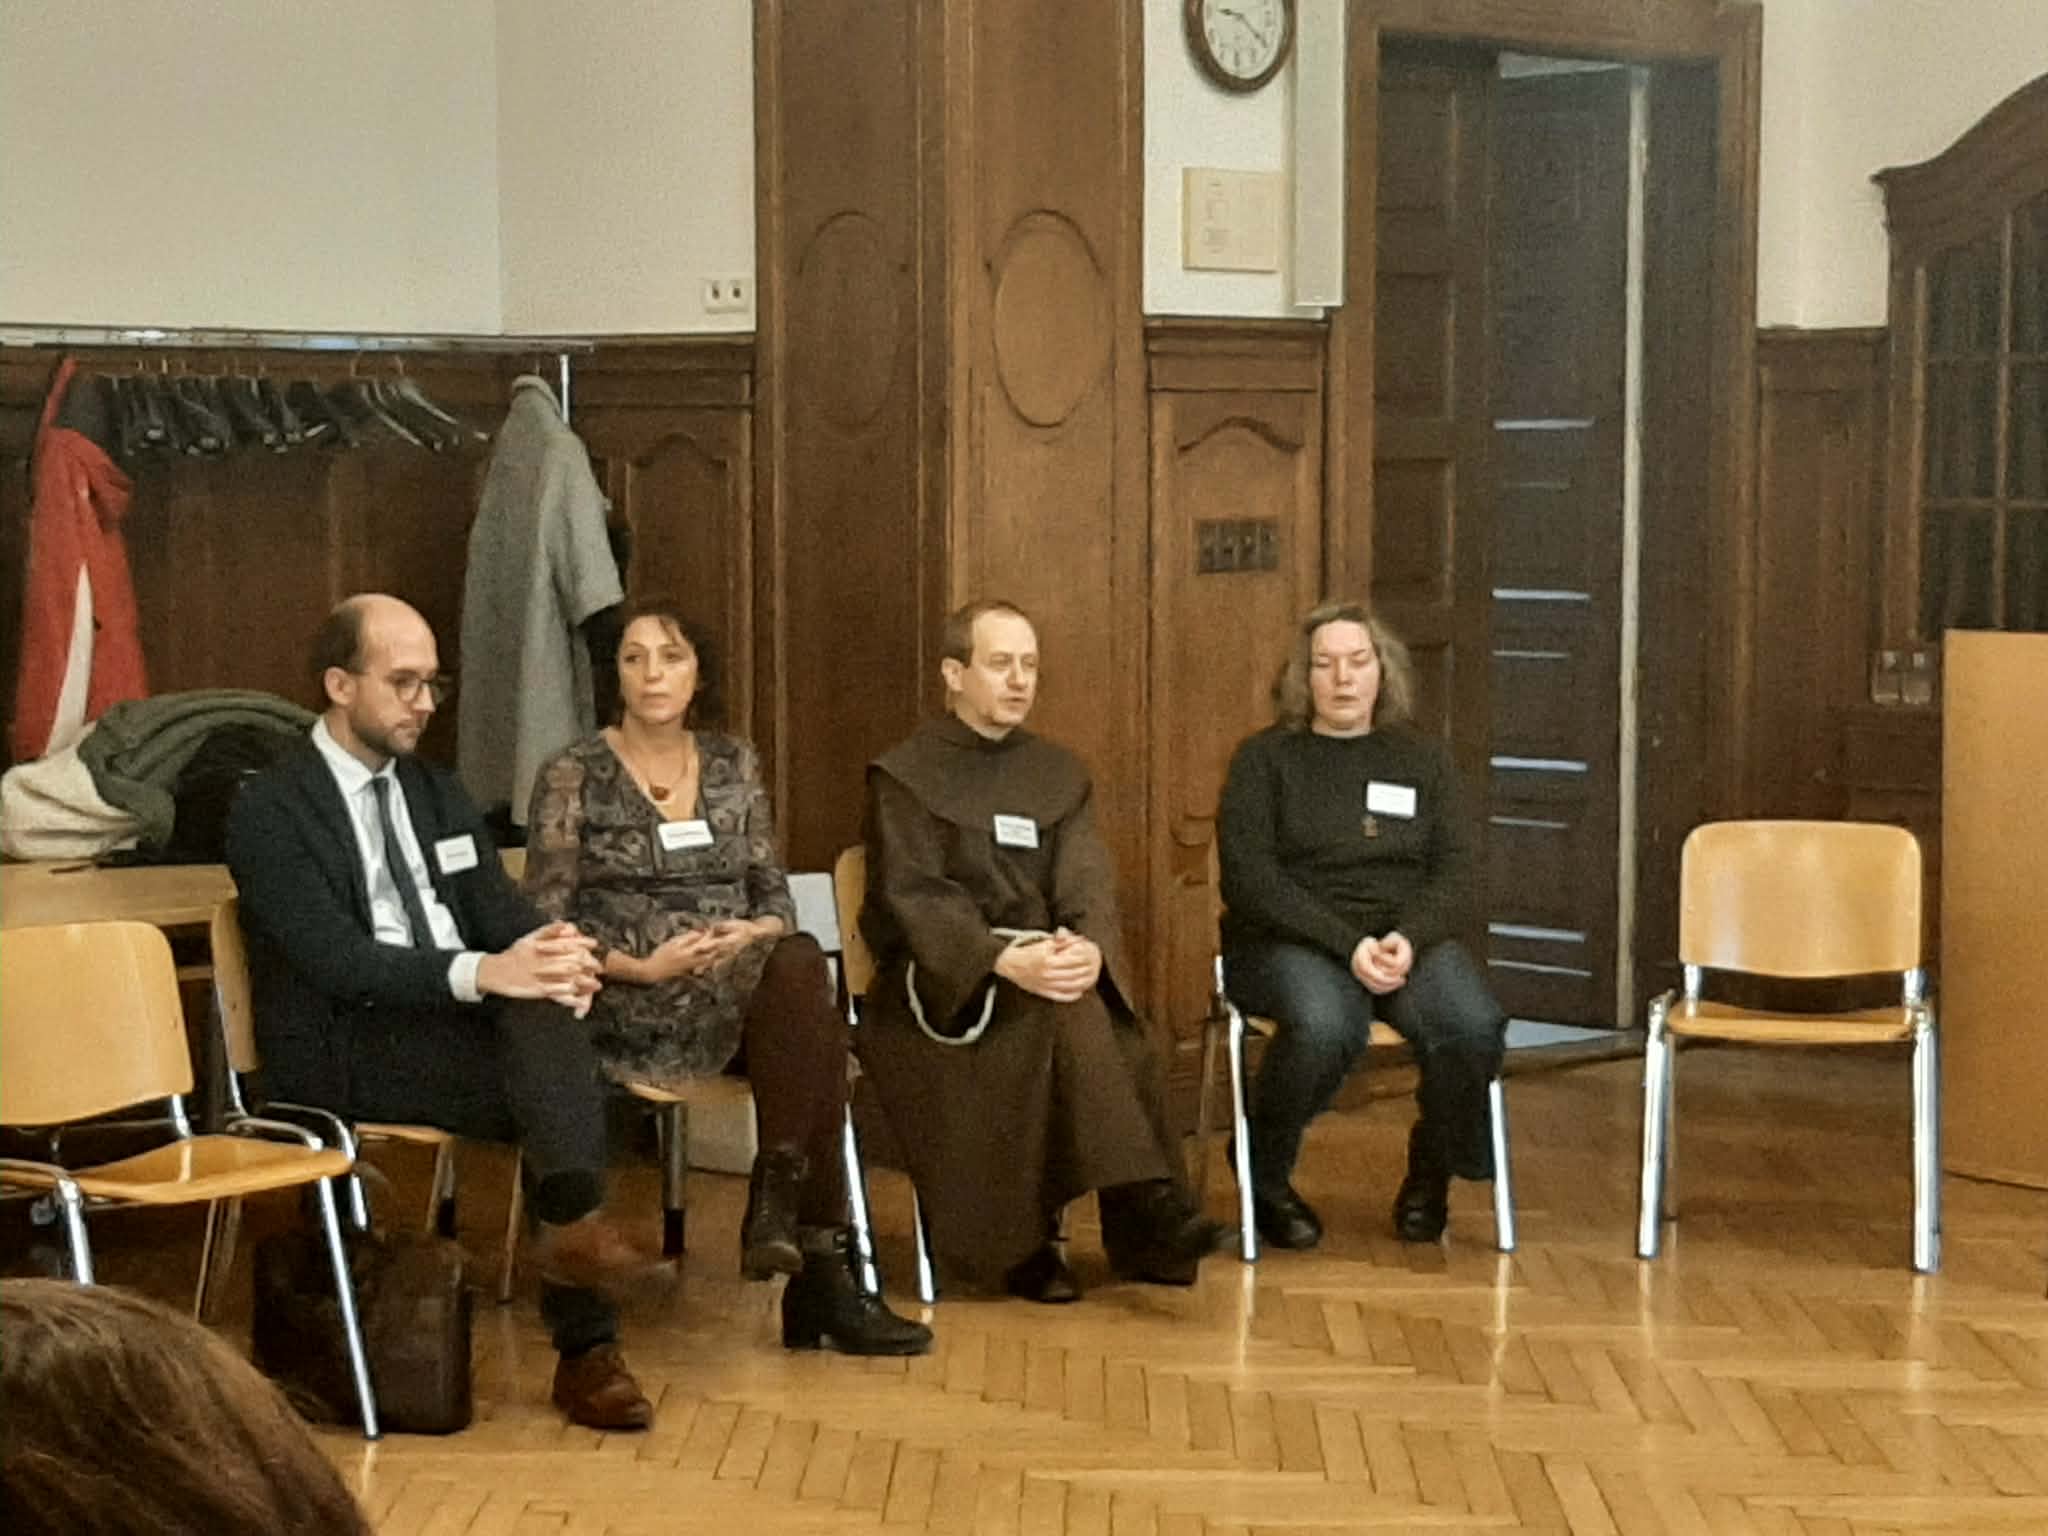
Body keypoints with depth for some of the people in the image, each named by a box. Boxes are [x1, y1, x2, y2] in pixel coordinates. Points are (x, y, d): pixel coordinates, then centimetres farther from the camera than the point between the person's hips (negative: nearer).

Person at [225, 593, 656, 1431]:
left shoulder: (437, 793, 17)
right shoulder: (269, 810, -5)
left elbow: (501, 913, 10)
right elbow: (339, 961, -18)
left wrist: (553, 952, -15)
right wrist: (480, 974, -32)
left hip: (466, 1023, 6)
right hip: (346, 1050, -6)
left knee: (545, 1006, -27)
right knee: (558, 1078, -29)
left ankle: (572, 1223, -32)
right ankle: (586, 1346, -31)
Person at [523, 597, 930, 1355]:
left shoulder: (733, 765, 15)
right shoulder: (572, 776, 2)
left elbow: (774, 894, 13)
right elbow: (547, 920, -2)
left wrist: (752, 934, -10)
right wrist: (642, 967, -16)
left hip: (743, 991, 4)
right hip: (626, 1010, -4)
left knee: (800, 965, -34)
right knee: (802, 972, -33)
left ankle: (779, 1201, -32)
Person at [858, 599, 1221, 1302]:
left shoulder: (1059, 773, 17)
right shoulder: (904, 776, 2)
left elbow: (1087, 884, 3)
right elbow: (912, 899, -11)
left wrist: (1088, 947, -22)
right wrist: (1006, 961, -29)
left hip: (1042, 964, 4)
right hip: (941, 984, -4)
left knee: (1111, 1035, -30)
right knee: (1065, 1011, -34)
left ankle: (1142, 1219, -32)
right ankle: (1143, 1205, -36)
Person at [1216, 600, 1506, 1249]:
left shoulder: (1423, 762, 16)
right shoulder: (1265, 758, 5)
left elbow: (1451, 873, 7)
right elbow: (1249, 878, -6)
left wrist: (1408, 940, -15)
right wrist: (1348, 945, -17)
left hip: (1408, 938, 3)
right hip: (1288, 942, -3)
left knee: (1473, 1025, -29)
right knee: (1326, 1025, -38)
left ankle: (1432, 1174, 0)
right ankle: (1265, 1180, -10)